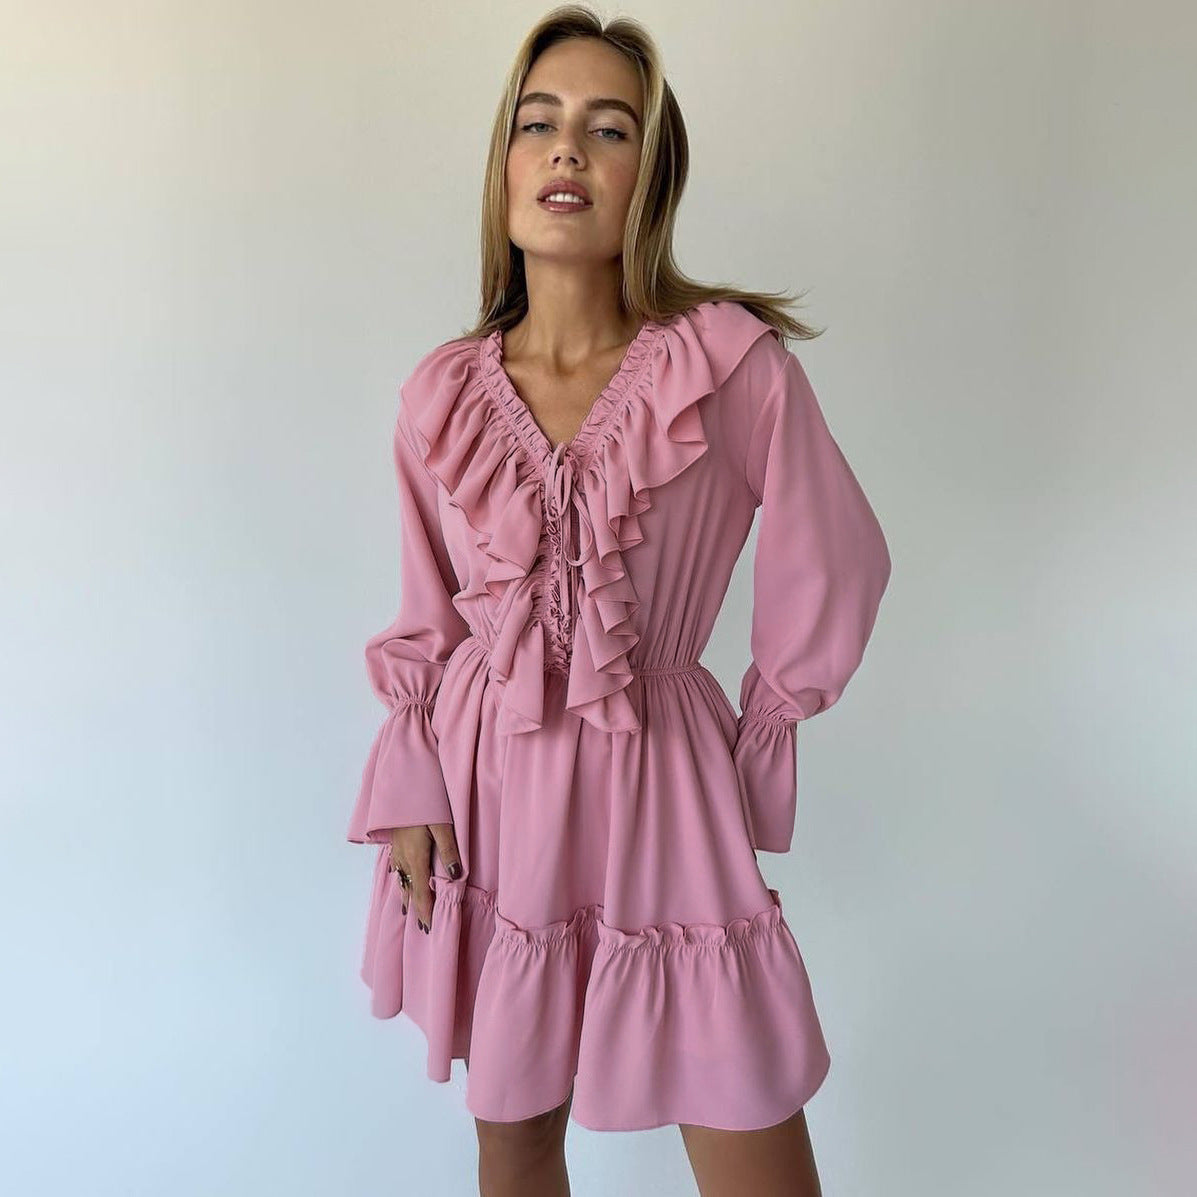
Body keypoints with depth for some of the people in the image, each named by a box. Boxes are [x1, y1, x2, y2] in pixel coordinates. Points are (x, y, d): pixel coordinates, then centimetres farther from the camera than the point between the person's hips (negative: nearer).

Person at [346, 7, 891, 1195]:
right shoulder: (439, 395, 0)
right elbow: (425, 621, 9)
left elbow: (828, 576, 0)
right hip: (485, 795, 3)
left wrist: (756, 760, 6)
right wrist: (410, 791, -2)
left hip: (660, 787, -2)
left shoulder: (734, 363, -9)